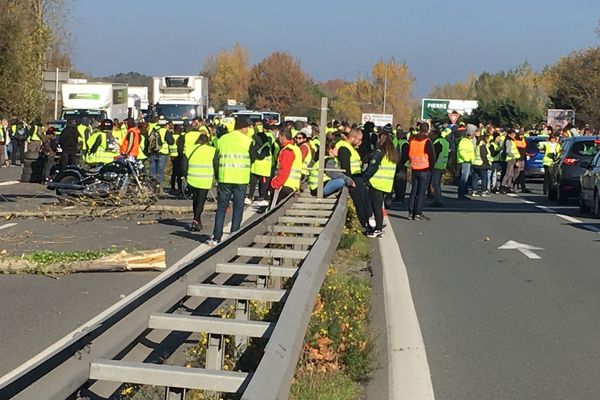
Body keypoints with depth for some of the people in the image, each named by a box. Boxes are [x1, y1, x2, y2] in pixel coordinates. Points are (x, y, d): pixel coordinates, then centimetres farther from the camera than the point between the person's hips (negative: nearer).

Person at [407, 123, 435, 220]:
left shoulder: (412, 139, 3)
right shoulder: (427, 141, -11)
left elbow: (409, 153, 10)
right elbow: (432, 157, -9)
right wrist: (431, 166, 6)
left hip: (414, 169, 5)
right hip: (425, 170, -4)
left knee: (413, 191, 11)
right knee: (421, 192, 0)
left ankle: (411, 212, 10)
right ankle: (418, 213, -2)